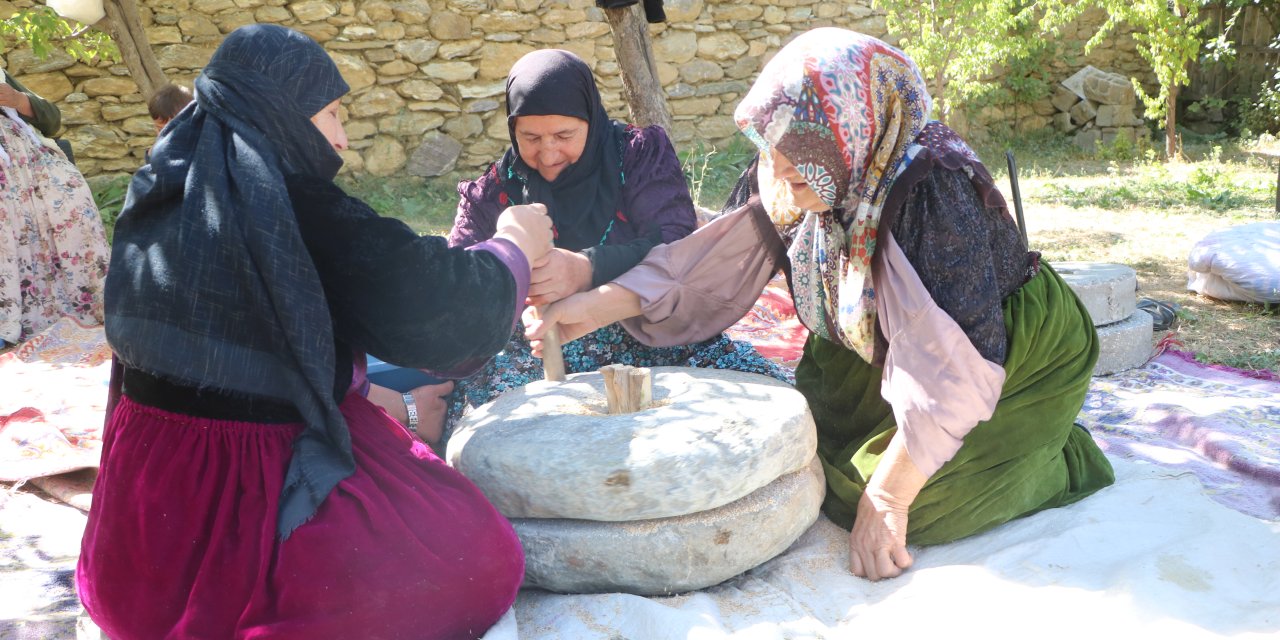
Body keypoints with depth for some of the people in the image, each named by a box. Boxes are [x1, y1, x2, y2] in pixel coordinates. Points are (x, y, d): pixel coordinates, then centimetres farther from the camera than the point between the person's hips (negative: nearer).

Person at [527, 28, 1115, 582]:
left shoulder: (933, 192, -35)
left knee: (921, 504, -20)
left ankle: (1059, 459, 6)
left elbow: (952, 367, -36)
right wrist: (601, 304, -22)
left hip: (1015, 355, -6)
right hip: (884, 350, 7)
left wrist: (885, 498, -33)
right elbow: (709, 262, -8)